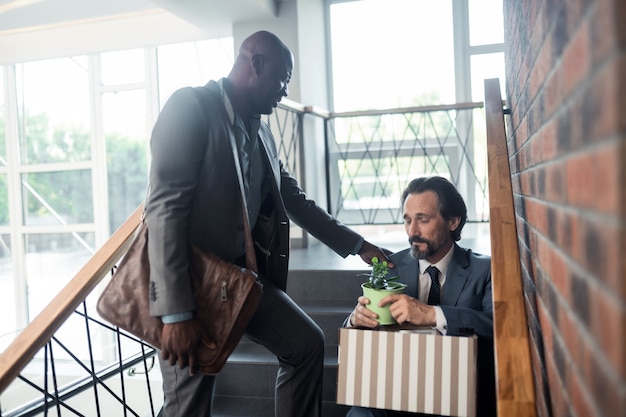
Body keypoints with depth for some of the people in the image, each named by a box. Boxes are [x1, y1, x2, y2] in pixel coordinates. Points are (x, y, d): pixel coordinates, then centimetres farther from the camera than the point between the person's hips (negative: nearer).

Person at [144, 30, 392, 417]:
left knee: (307, 343, 11)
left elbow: (294, 199, 19)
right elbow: (164, 208, -21)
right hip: (192, 280, -7)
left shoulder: (260, 130, 10)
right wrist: (176, 313, -26)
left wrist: (358, 245, 17)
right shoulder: (190, 106, -14)